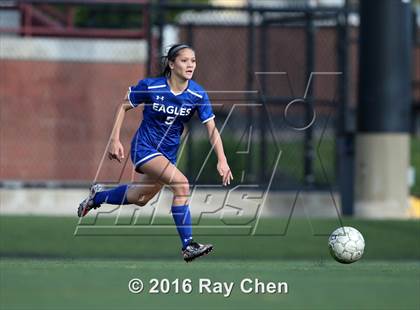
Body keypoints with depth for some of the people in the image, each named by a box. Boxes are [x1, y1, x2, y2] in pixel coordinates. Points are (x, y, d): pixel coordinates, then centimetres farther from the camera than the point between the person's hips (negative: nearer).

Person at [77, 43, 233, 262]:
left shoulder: (197, 95, -12)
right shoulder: (150, 87, -18)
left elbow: (212, 129, -13)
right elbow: (124, 106, -3)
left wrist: (222, 160, -25)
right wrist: (115, 139, -8)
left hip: (168, 152, 6)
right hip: (144, 146, -6)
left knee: (140, 198, 22)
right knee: (181, 184, -26)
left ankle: (97, 196, 50)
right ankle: (188, 246, -23)